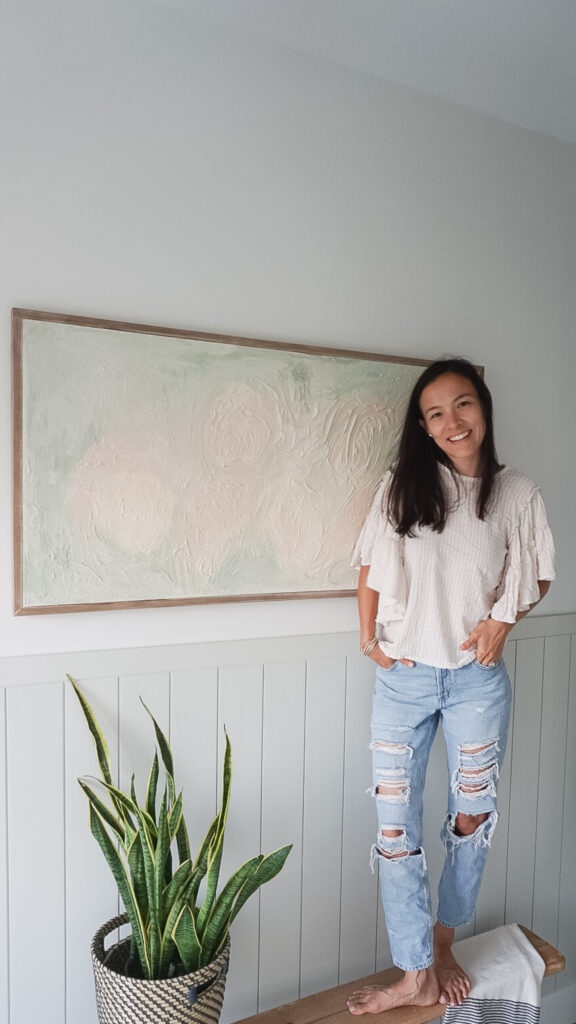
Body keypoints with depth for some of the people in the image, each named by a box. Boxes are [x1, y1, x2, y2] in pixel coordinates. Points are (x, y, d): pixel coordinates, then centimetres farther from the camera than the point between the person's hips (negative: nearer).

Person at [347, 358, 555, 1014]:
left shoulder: (516, 493, 0)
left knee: (472, 818, 14)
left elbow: (537, 576, 10)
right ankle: (417, 975, 22)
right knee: (395, 826, 4)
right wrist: (370, 639, -3)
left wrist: (502, 620, -6)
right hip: (403, 676, 0)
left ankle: (442, 942, 39)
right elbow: (370, 566, 4)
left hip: (477, 679, 1)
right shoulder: (401, 486, -2)